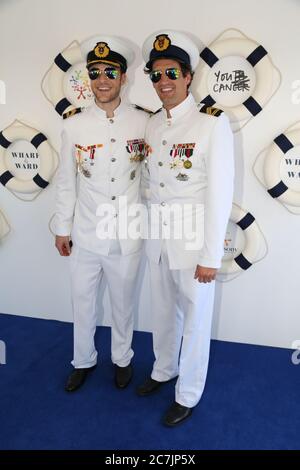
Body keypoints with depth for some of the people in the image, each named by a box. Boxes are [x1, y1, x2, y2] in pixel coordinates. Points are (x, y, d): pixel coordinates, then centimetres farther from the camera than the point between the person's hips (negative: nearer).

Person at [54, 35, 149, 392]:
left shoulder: (143, 123, -5)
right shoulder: (74, 127, -2)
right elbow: (66, 183, 3)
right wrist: (62, 229, 5)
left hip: (127, 235, -1)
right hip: (85, 235, 1)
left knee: (123, 302, 16)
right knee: (82, 302, 16)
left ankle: (122, 358, 42)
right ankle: (83, 360, 42)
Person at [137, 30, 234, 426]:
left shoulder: (212, 123, -12)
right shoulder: (153, 124, 7)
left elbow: (220, 194, -15)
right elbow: (153, 184, 9)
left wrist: (210, 257, -15)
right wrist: (151, 233, 8)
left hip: (193, 244, -5)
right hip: (158, 241, 6)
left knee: (194, 321, 11)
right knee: (163, 313, 21)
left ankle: (188, 395, 34)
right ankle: (164, 370, 47)